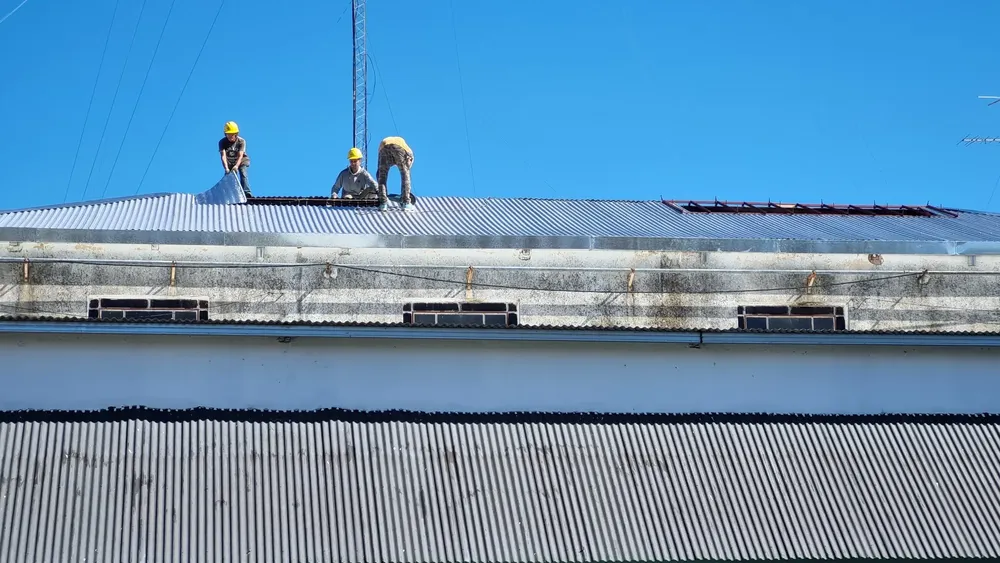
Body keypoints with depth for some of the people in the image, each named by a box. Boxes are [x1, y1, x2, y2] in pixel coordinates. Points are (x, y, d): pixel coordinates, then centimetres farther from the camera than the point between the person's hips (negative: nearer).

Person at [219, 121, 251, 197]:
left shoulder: (241, 141, -25)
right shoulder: (222, 142, -22)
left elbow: (240, 156, -33)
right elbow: (223, 156, -31)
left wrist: (236, 166, -50)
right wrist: (226, 168, -46)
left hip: (242, 160, -3)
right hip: (229, 162, 3)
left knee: (243, 174, -23)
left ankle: (246, 193, -37)